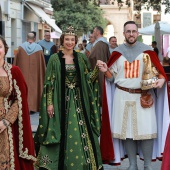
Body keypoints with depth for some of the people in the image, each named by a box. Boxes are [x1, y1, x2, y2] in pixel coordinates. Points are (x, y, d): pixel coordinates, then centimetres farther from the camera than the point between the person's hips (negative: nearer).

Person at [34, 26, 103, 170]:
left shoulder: (81, 58, 7)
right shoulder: (55, 59, -1)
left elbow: (88, 79, 7)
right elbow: (50, 82, -3)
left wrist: (97, 69, -10)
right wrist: (49, 103, -9)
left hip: (78, 100, 2)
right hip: (61, 99, -2)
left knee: (80, 132, 2)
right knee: (61, 131, -1)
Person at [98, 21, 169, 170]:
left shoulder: (147, 51, 2)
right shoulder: (117, 52, 8)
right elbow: (112, 77, 11)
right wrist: (106, 71, -8)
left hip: (144, 97, -2)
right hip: (123, 97, 2)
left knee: (146, 131, -5)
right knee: (126, 130, 4)